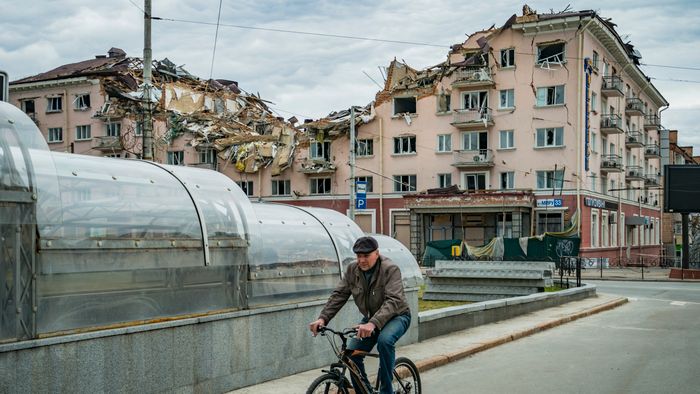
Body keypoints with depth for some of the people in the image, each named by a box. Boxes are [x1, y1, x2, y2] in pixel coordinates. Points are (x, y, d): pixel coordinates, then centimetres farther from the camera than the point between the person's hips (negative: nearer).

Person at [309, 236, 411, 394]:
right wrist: (323, 318, -23)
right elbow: (338, 295, -7)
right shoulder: (352, 270, -7)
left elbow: (393, 301, -35)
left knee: (384, 340, -34)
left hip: (396, 316, -6)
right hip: (371, 318, 6)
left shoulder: (390, 269, -24)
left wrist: (373, 324, -49)